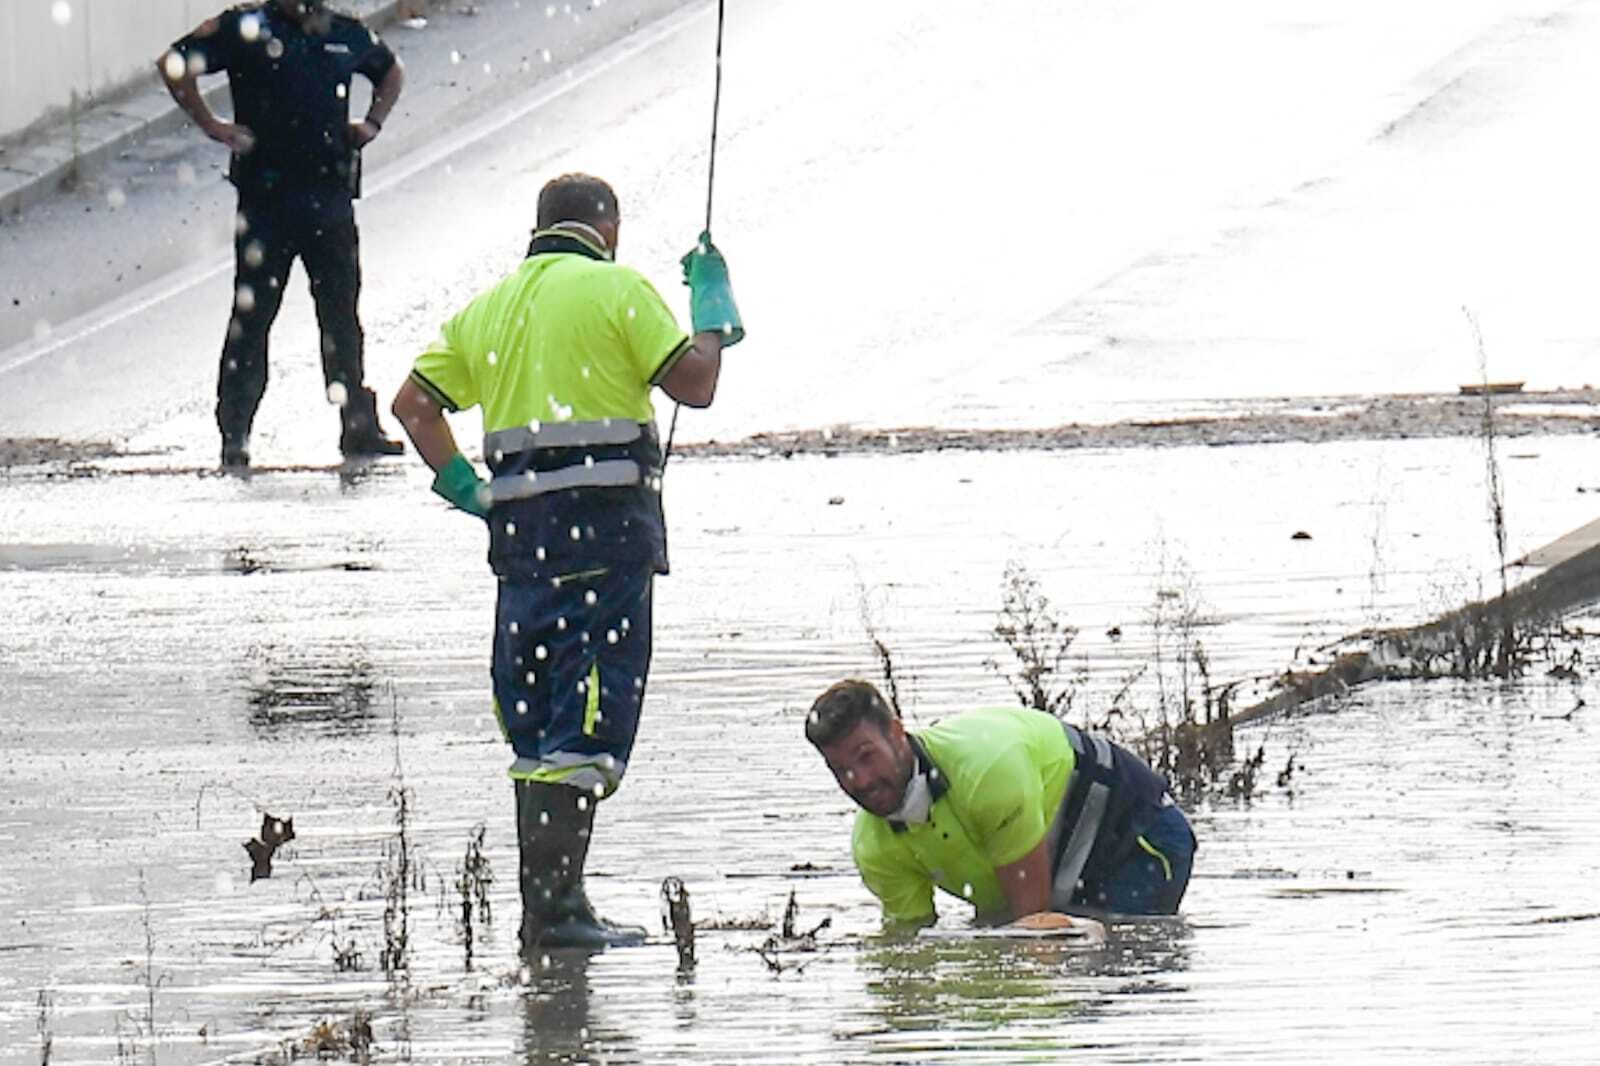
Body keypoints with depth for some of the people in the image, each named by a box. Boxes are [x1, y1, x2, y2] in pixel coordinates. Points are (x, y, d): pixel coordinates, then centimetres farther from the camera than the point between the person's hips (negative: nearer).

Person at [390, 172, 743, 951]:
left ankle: (541, 902, 15)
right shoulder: (618, 290, -1)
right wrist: (713, 307, 10)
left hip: (519, 528, 6)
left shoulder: (489, 307, 18)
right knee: (590, 715, -10)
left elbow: (413, 403, 18)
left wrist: (462, 486, 15)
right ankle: (556, 903, -18)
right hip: (606, 520, -6)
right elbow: (694, 383, -5)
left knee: (534, 717, 12)